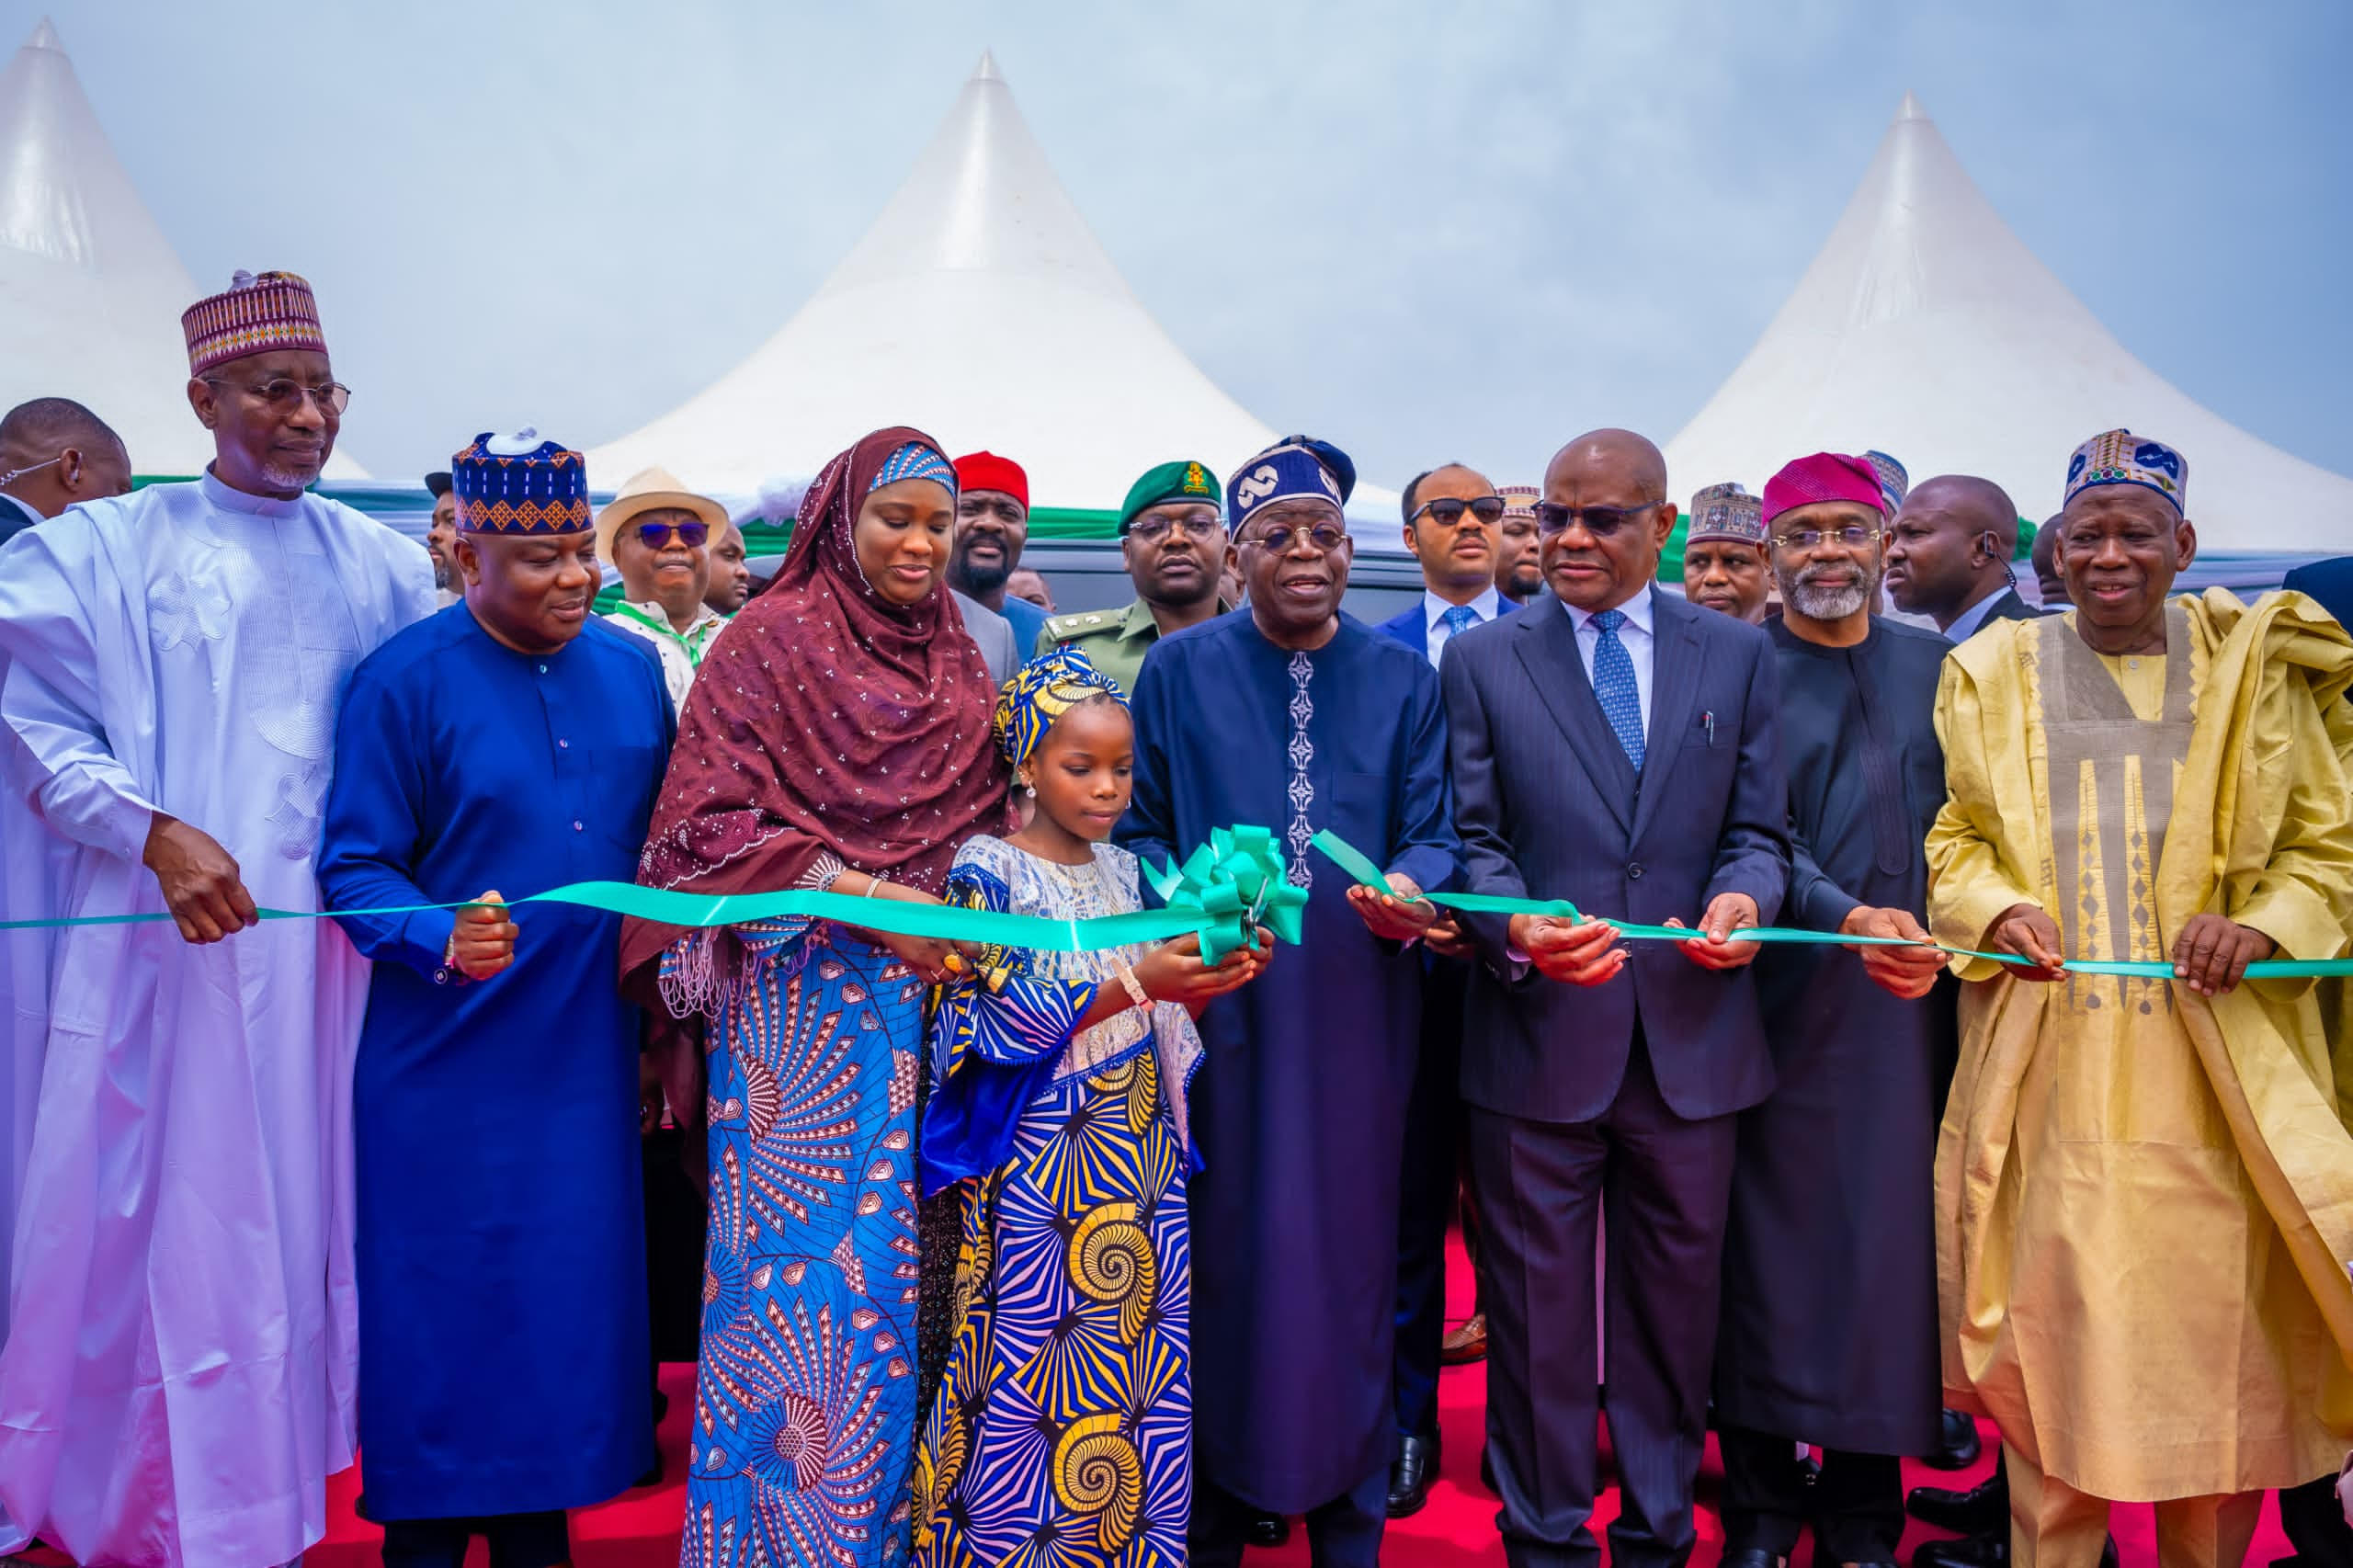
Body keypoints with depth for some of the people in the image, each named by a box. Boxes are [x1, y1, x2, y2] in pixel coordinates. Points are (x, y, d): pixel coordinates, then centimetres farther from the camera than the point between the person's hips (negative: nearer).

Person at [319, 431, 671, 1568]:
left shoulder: (633, 671, 6)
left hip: (587, 1055, 5)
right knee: (448, 1301, 6)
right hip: (447, 1062, -4)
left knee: (571, 1297, 13)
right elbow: (354, 867, -9)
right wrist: (444, 941, -27)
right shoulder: (405, 681, -9)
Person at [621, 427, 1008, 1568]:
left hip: (932, 993, 5)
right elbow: (712, 822, -9)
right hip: (803, 994, -5)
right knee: (807, 1249, -2)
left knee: (905, 1252, 7)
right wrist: (866, 896, -17)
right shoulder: (773, 639, -2)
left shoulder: (959, 659, 14)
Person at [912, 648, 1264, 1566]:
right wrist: (1135, 982, -23)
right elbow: (1000, 1019, -17)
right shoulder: (991, 874, -7)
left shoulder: (1127, 872, 10)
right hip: (1041, 1163, -5)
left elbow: (1161, 1022, 12)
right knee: (1031, 1351, 1)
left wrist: (1211, 979, -7)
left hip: (1139, 1152, 5)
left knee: (1141, 1342, 9)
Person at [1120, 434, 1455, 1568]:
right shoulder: (1179, 669, 4)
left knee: (1349, 1246, 7)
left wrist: (1411, 893, -20)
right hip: (1216, 1006, -1)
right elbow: (1141, 829, 4)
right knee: (1218, 1249, 5)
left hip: (1355, 1014, 1)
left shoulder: (1403, 680, 8)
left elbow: (1430, 832, 2)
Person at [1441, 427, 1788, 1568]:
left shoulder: (1737, 654, 7)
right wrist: (1516, 928, -21)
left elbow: (1758, 828, 5)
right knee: (1535, 1302, 9)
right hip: (1537, 1039, -1)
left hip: (1693, 1041, 2)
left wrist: (1743, 894, -17)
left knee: (1676, 1298, 14)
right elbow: (1474, 839, -2)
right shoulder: (1482, 662, 2)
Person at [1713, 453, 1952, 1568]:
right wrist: (1848, 919, -21)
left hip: (1910, 1002, 3)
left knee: (1890, 1243, 5)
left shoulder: (1937, 667, 12)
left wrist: (1938, 939, -1)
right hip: (1782, 1003, -3)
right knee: (1772, 1240, 4)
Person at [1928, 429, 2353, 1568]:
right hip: (2050, 1070, 0)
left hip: (2213, 1074, 0)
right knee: (2054, 1337, 4)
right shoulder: (1995, 671, 8)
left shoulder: (2255, 670, 7)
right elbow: (1953, 836, 10)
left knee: (2217, 1337, 4)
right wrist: (1994, 909, -11)